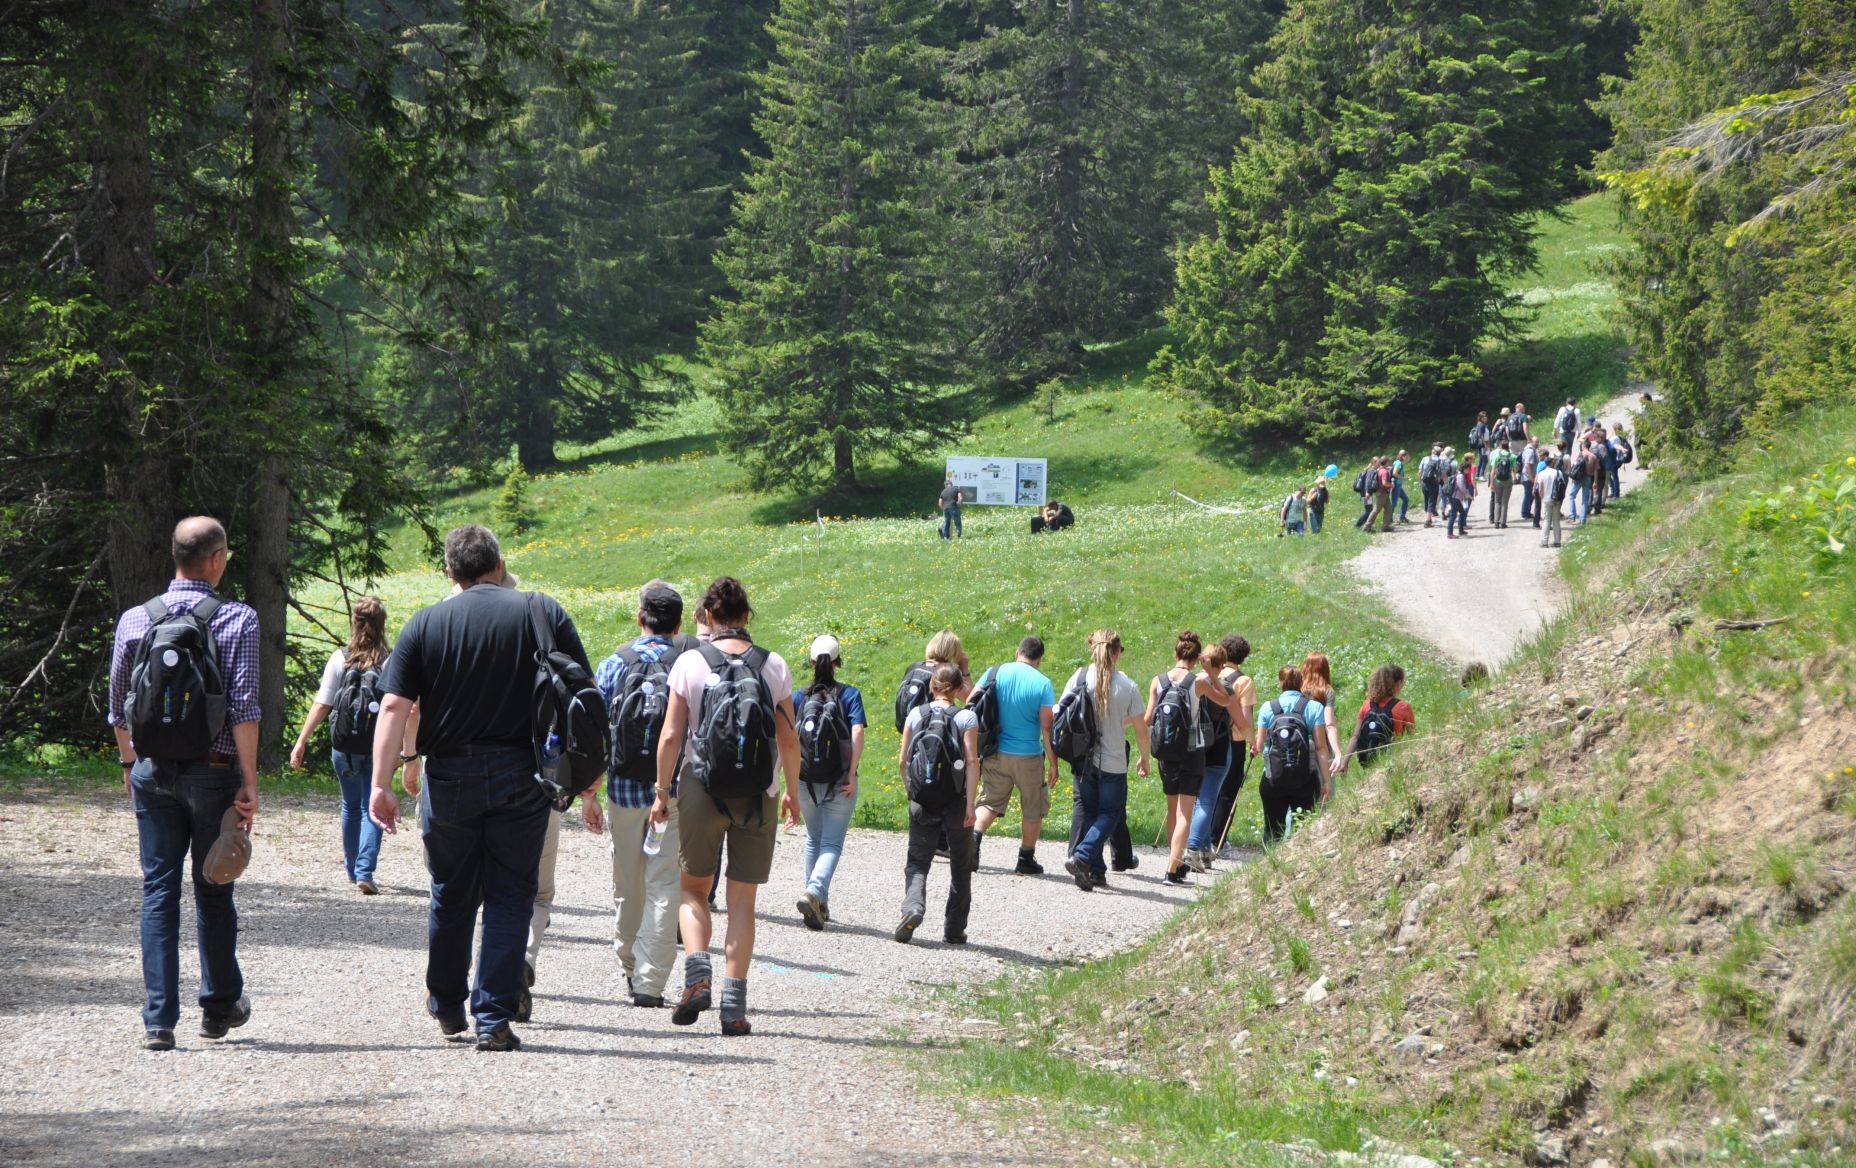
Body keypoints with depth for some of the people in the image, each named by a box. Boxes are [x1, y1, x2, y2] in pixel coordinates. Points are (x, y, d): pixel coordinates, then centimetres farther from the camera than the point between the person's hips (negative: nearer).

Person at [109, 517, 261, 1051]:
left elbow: (117, 709, 9)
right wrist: (248, 782, -10)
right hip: (213, 771, -2)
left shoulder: (134, 620, 1)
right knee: (213, 889, 11)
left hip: (152, 773, 2)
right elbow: (244, 708, -13)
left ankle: (159, 1019, -2)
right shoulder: (237, 621, -8)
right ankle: (219, 1005, 25)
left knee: (158, 889, 4)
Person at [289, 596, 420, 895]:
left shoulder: (340, 659, -5)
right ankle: (364, 871, -14)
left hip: (344, 748, 2)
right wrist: (409, 754, -5)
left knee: (351, 805, 20)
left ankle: (352, 868, 30)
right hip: (378, 748, -2)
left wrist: (301, 742, -2)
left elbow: (321, 704, -7)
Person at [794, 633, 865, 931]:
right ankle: (815, 892, -26)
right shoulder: (850, 694, -3)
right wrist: (852, 774, -13)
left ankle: (818, 905, 22)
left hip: (806, 780, 3)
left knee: (814, 839, 20)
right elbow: (857, 733, -15)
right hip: (839, 782, -3)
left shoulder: (800, 697, 3)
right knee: (832, 843, -1)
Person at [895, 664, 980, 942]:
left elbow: (902, 760, 4)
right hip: (955, 801, -1)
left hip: (922, 801, 1)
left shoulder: (916, 714, 2)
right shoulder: (966, 718, -6)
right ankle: (954, 928, 16)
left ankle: (913, 907, -23)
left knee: (917, 860, 5)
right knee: (960, 866, 14)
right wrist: (970, 803, -12)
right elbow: (972, 761, -12)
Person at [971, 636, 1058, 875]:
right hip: (1029, 756, -2)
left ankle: (974, 835, -12)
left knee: (990, 802, 14)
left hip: (996, 754, 2)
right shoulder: (1042, 683, -11)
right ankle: (1026, 860, 17)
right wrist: (1053, 763, -5)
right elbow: (1047, 727, -12)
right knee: (1034, 809, 14)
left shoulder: (996, 673, -2)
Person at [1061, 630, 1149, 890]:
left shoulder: (1079, 678, -4)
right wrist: (1144, 759, 13)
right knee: (1109, 813, 7)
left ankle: (1096, 871, 9)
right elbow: (1140, 729, -2)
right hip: (1113, 760, -2)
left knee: (1086, 812, 12)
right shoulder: (1128, 686, -7)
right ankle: (1082, 857, -14)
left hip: (1083, 759, 2)